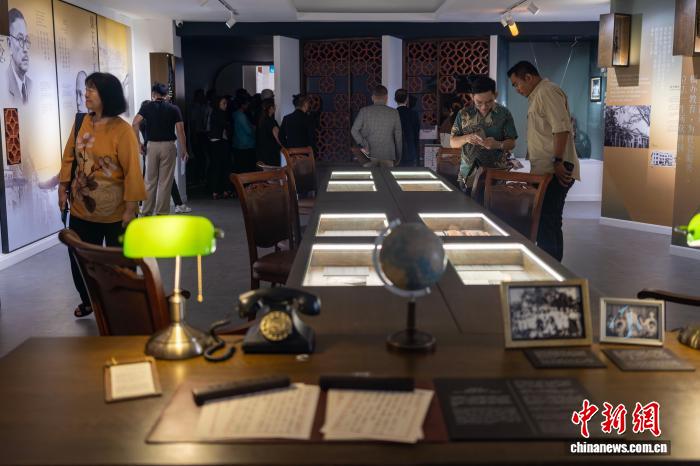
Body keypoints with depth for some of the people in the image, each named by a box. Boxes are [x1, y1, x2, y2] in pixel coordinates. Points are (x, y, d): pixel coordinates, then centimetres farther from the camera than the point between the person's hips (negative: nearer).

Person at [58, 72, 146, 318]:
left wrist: (130, 208, -20)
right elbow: (69, 156, 11)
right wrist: (63, 187, 6)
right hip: (81, 210, 5)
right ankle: (87, 300, 36)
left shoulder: (122, 130, -16)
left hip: (115, 214, -5)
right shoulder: (81, 123, 2)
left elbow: (132, 171, -18)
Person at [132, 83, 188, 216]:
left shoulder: (147, 106, 4)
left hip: (152, 145, 1)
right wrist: (184, 150, 3)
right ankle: (162, 213, 5)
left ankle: (146, 213, 13)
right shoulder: (173, 109, 3)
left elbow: (135, 123, -10)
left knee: (150, 181, 11)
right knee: (165, 182, 3)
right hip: (168, 146, -1)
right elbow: (180, 131, -4)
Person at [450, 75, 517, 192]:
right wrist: (466, 138, -14)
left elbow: (511, 143, 1)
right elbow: (452, 143, 6)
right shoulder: (463, 114, 3)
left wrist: (498, 144, -20)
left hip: (496, 175, -1)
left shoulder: (504, 113, -1)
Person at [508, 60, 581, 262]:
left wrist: (558, 162, -22)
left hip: (555, 171, -10)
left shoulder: (547, 92, -10)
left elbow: (561, 128, -20)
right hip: (546, 171, 10)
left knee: (546, 224, -11)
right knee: (551, 223, 14)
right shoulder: (537, 95, 22)